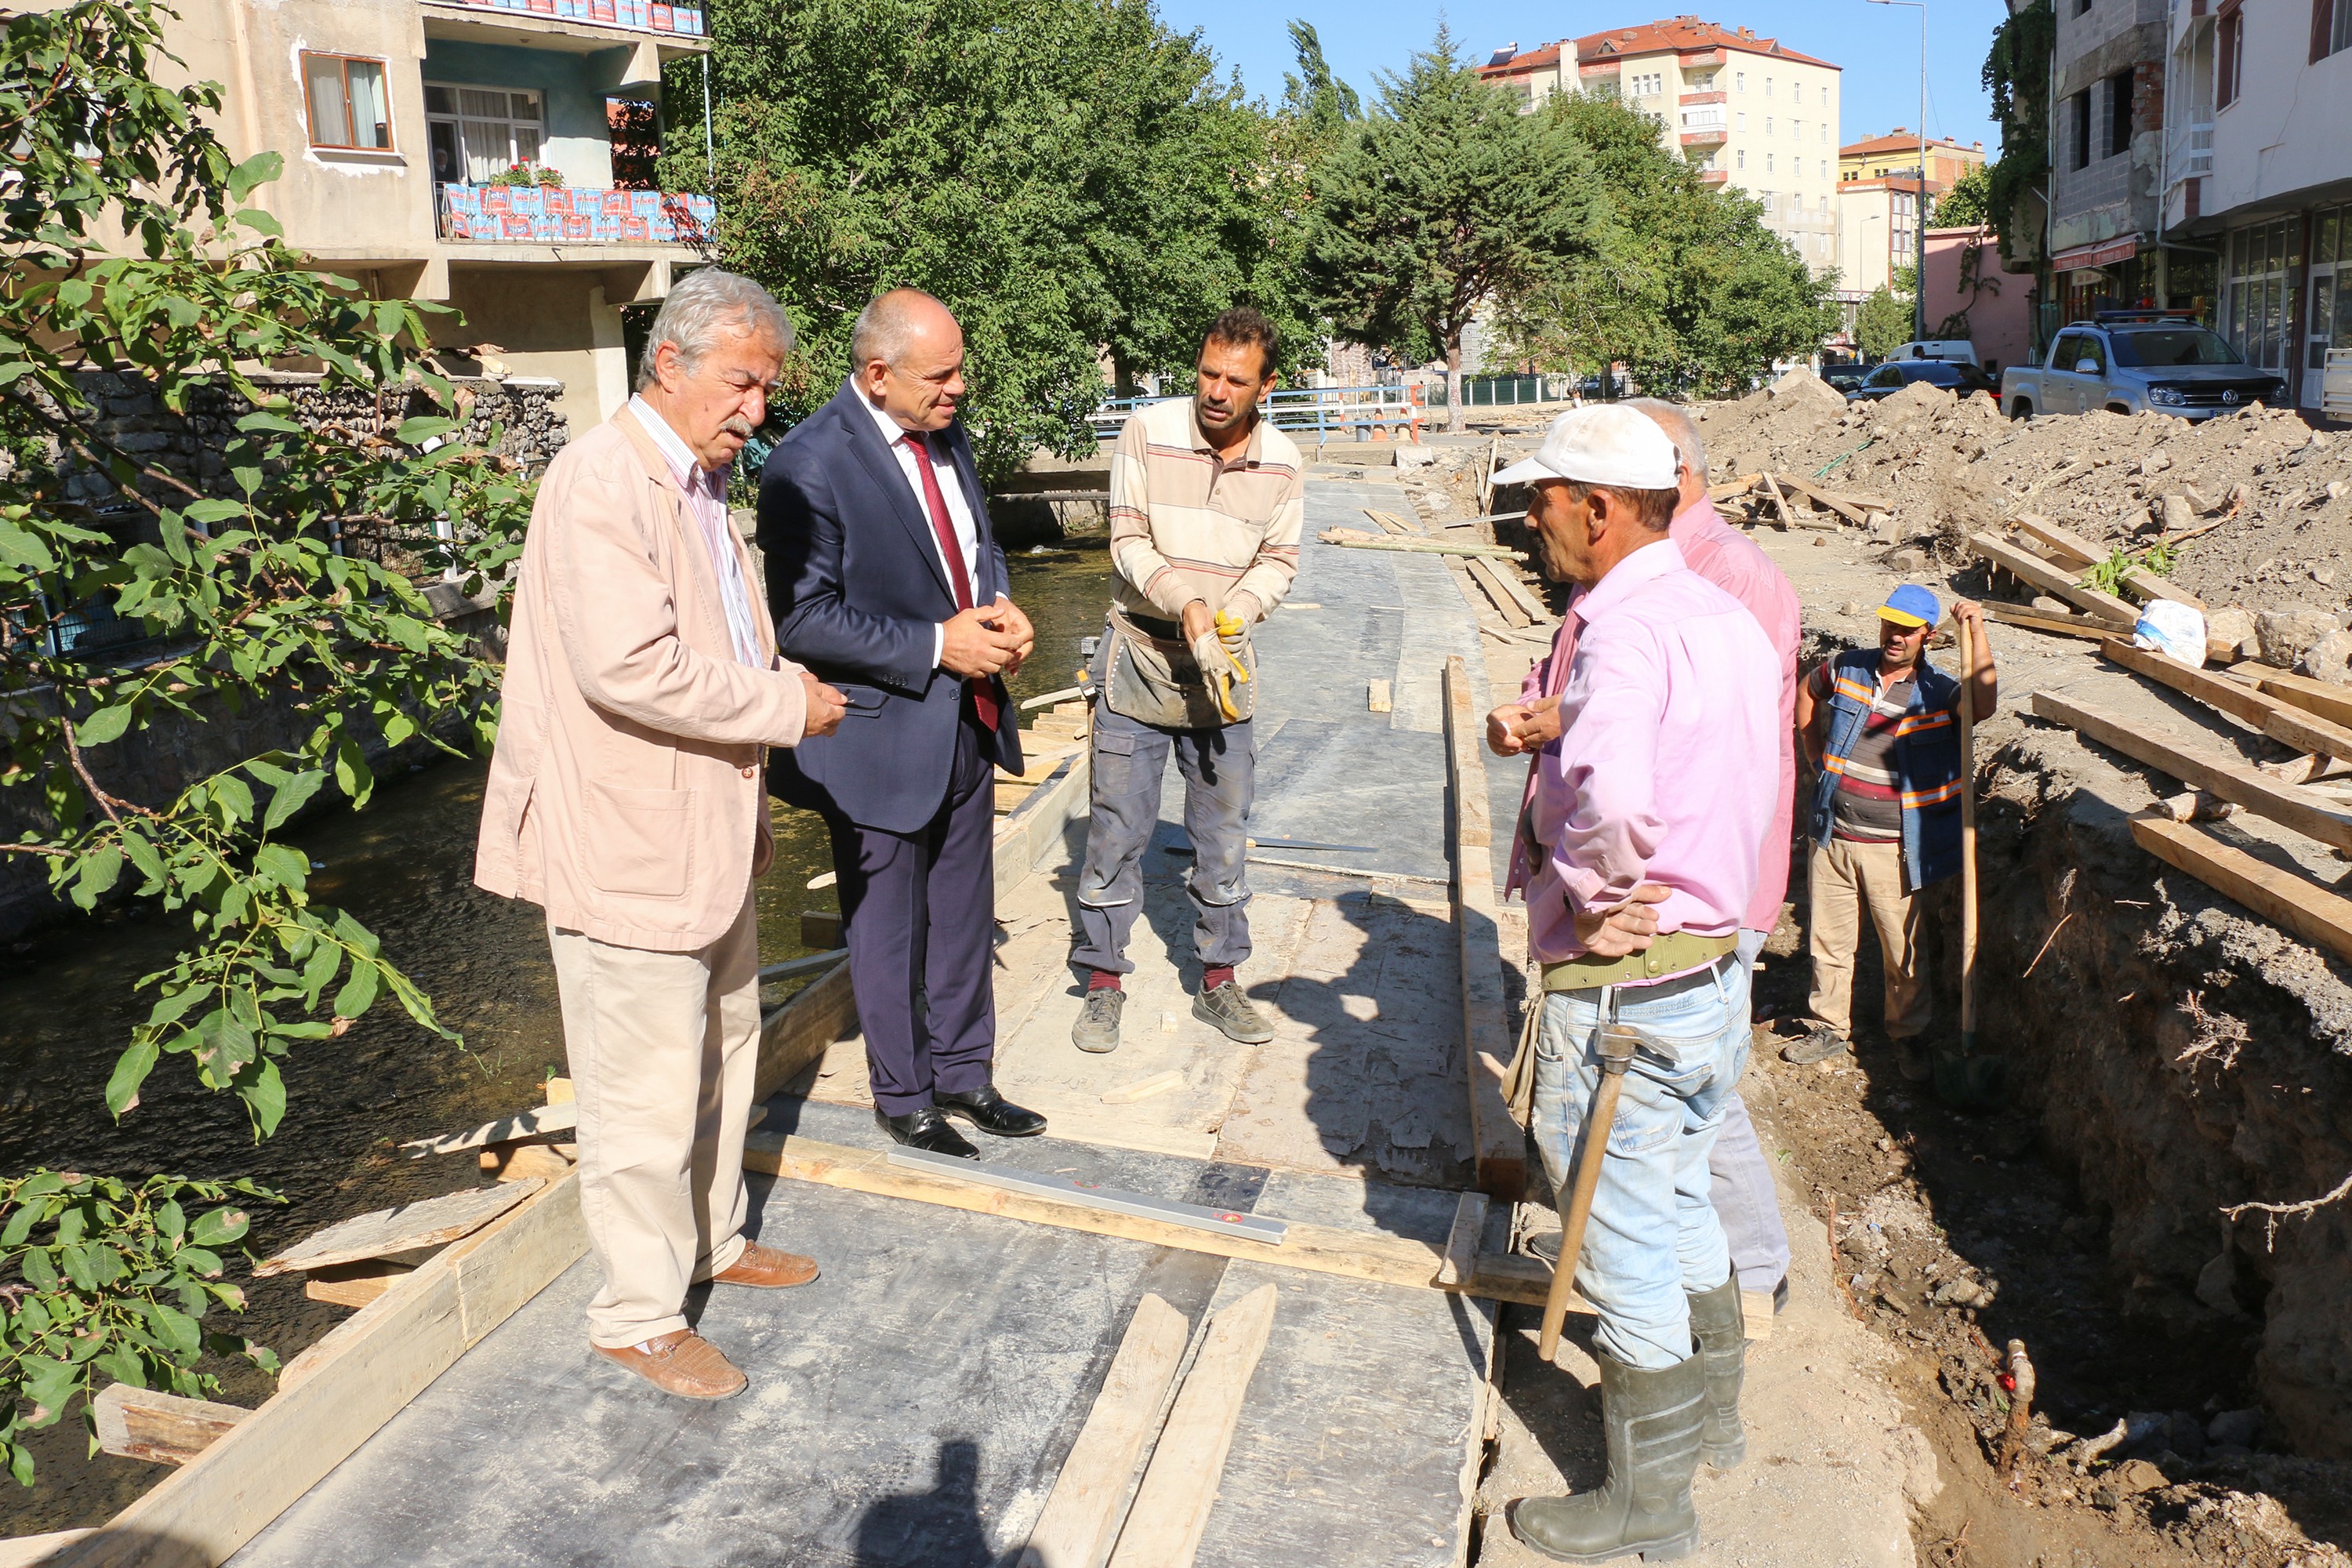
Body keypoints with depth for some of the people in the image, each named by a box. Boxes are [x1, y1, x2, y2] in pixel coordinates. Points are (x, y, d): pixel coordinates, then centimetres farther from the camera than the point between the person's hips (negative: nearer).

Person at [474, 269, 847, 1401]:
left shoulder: (698, 484, 15)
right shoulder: (602, 480, -18)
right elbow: (629, 665, -30)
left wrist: (748, 804, 18)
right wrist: (785, 704, -19)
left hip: (705, 829, 10)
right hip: (627, 840, -10)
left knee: (722, 1044, 22)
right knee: (646, 1093, 1)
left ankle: (711, 1240, 42)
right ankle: (639, 1318, 19)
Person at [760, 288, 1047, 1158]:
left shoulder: (945, 432, 4)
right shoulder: (809, 464, -20)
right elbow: (802, 619, -21)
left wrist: (1000, 607, -3)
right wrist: (936, 645, -22)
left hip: (969, 719, 7)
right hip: (882, 734, -7)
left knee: (964, 914, 19)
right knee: (889, 930, 11)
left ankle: (963, 1073, 38)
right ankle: (902, 1096, 31)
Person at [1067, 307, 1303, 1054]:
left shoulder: (1282, 463, -1)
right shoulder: (1148, 431, -9)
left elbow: (1278, 563, 4)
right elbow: (1129, 541, -11)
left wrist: (1227, 616, -15)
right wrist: (1186, 607, -25)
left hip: (1224, 668, 3)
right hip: (1138, 656, -2)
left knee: (1224, 836, 10)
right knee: (1116, 831, 3)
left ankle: (1218, 981, 26)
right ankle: (1104, 983, 17)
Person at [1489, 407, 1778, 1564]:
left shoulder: (1626, 628, -24)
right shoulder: (1724, 613, 7)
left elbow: (1608, 797, -42)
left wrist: (1590, 894, -24)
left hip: (1623, 993, -9)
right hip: (1716, 959, 10)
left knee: (1625, 1253, 7)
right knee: (1681, 1209, 26)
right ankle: (1708, 1418, 46)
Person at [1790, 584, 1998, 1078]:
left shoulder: (1938, 693, -9)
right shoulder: (1847, 668, 1)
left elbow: (1984, 704, -31)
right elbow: (1806, 693, 22)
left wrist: (1976, 630, -33)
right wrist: (1818, 758, 15)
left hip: (1894, 852, -3)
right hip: (1833, 839, 3)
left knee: (1903, 952, 8)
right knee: (1828, 942, 14)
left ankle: (1909, 1037, 28)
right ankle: (1830, 1028, 31)